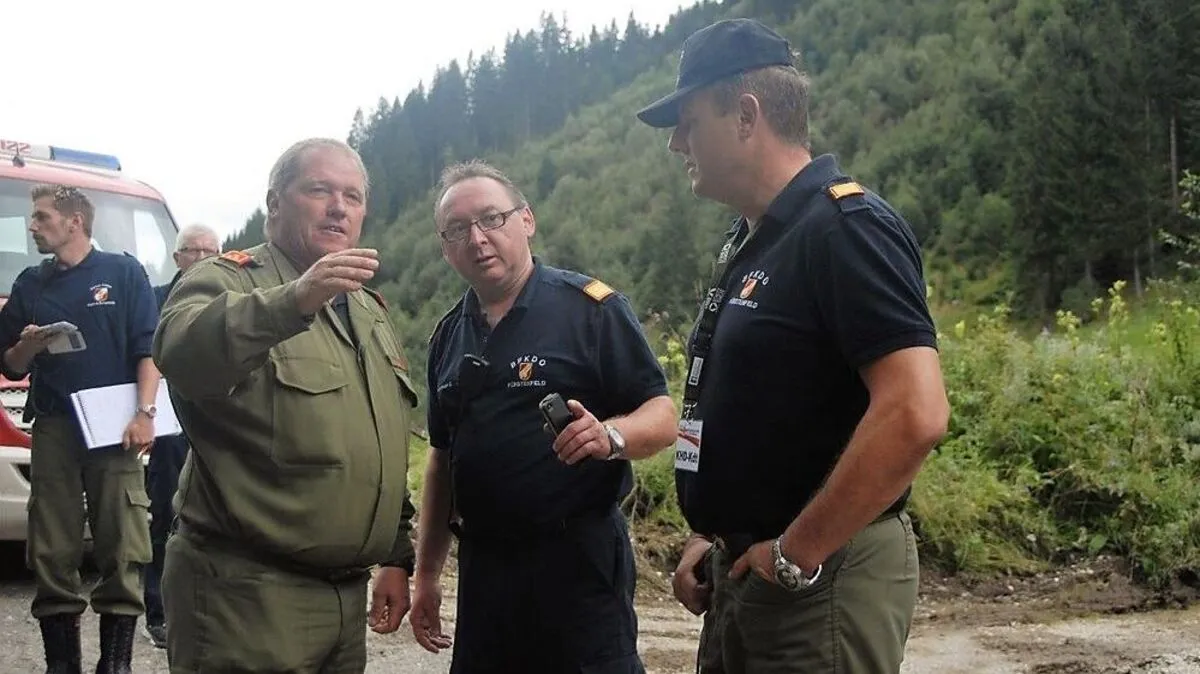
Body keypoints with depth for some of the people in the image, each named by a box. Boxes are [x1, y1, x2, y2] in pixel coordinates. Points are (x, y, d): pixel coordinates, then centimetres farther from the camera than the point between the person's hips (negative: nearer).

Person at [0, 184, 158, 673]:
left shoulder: (123, 272, 6)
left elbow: (148, 350, 0)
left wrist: (144, 413, -12)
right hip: (53, 430, 4)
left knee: (124, 550, -6)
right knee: (51, 555, 3)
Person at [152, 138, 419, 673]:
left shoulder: (368, 310, 17)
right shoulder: (225, 282, -7)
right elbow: (181, 353, -31)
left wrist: (396, 556, 19)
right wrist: (292, 301, -45)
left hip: (347, 595, 7)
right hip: (246, 596, -7)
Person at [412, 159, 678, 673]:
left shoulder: (590, 308, -5)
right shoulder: (449, 336, 13)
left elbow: (662, 418, -7)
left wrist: (610, 436, -28)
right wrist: (426, 573, 17)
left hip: (578, 560, -5)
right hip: (482, 567, 6)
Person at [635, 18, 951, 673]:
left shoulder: (846, 228, -17)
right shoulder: (749, 245, 12)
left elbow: (915, 415, -28)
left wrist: (796, 552, -21)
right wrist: (709, 536, 11)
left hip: (821, 581, -9)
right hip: (742, 571, 9)